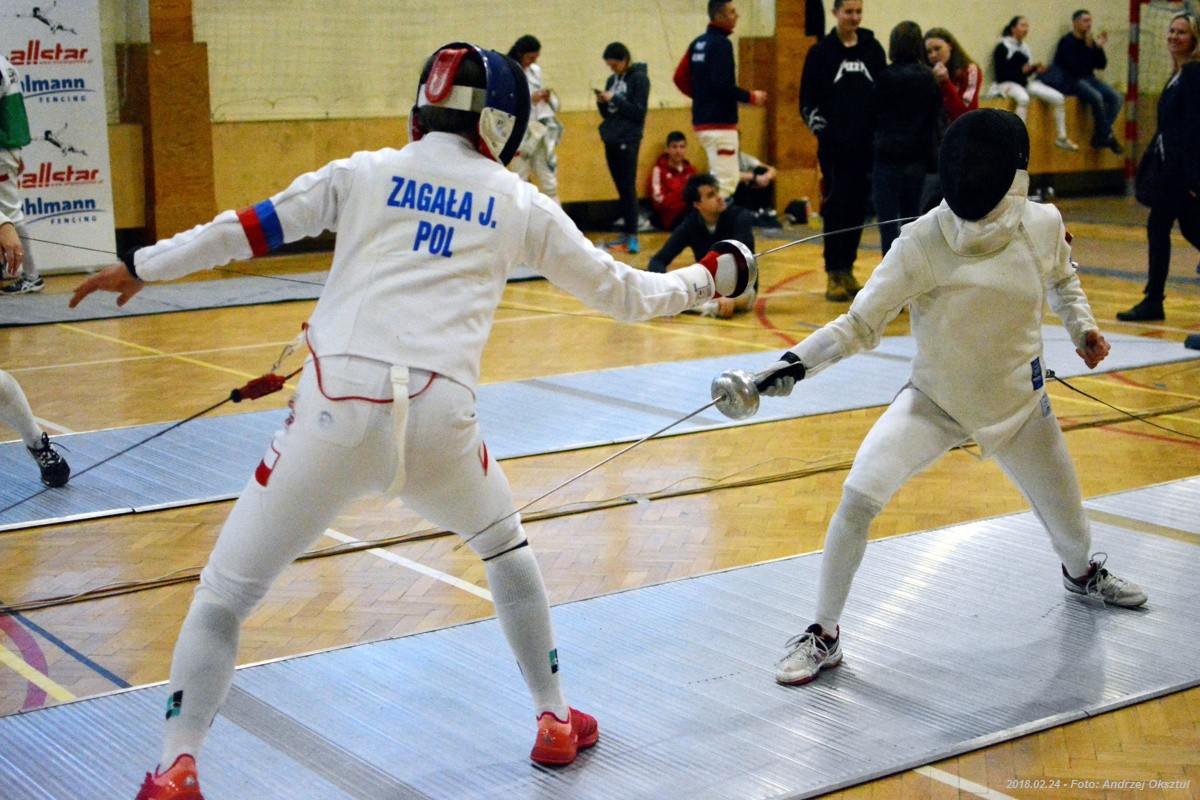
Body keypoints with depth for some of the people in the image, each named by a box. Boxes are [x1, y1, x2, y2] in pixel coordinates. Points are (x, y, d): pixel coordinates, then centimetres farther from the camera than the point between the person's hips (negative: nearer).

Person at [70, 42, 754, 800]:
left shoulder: (365, 172, 14)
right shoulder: (519, 202, 15)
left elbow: (251, 226, 13)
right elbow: (620, 292, 22)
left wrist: (140, 266, 22)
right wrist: (705, 280, 39)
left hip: (337, 411, -1)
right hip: (436, 416, 1)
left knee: (224, 596, 11)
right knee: (505, 544, 32)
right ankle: (555, 720, 34)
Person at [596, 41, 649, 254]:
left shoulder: (639, 78, -6)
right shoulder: (612, 80, 13)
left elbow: (639, 112, -11)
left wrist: (614, 99, -15)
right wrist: (601, 103, -4)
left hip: (628, 141, -7)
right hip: (610, 140, 7)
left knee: (628, 188, -11)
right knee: (621, 188, 7)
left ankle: (633, 236, -13)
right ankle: (626, 234, 10)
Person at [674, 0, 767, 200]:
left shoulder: (698, 43, 12)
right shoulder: (721, 44, -14)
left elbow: (680, 78, 14)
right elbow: (722, 85, -21)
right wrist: (751, 97, -10)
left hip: (702, 120, 9)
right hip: (720, 123, -9)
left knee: (719, 179, 18)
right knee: (726, 183, -7)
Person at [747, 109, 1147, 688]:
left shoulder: (1043, 225, -15)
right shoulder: (922, 242, -26)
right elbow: (860, 325, -24)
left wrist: (1082, 327, -5)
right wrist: (794, 363, -38)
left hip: (1017, 402, 3)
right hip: (933, 402, -3)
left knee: (1066, 518, 18)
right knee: (858, 497, -24)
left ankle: (1081, 572, 58)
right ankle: (824, 635, -7)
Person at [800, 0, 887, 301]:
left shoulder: (873, 49, 8)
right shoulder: (821, 51, 1)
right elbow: (807, 101, 2)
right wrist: (821, 129, -10)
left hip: (868, 145, 3)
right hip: (834, 146, -3)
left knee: (859, 208, 6)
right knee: (836, 208, -3)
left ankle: (848, 269, 16)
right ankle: (833, 275, 3)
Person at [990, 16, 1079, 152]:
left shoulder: (1025, 48, 15)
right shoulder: (1002, 48, -6)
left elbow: (1027, 73, 19)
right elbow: (1000, 75, -13)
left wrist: (1036, 69, -2)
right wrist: (1021, 70, -22)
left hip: (1025, 83, 7)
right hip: (1007, 84, -7)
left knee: (1058, 98, -9)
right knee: (1023, 98, -41)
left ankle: (1062, 138, 1)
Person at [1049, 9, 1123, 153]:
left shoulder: (1089, 41, 10)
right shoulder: (1067, 41, -9)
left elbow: (1102, 65, 10)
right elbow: (1074, 68, -20)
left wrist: (1099, 47, -5)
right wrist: (1089, 48, -17)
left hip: (1087, 78, 7)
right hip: (1070, 81, -7)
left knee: (1115, 97, -12)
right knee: (1097, 97, -31)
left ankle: (1100, 135, -12)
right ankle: (1107, 136, -17)